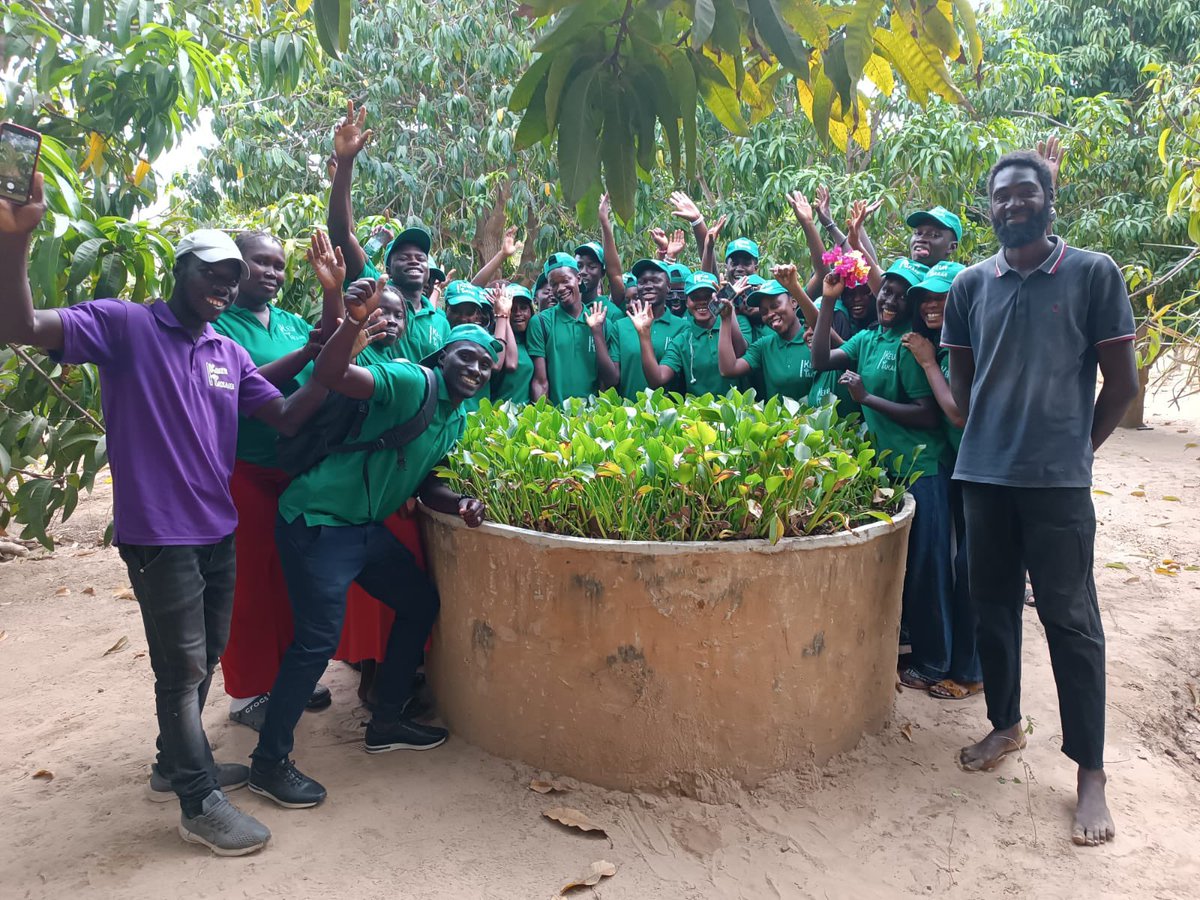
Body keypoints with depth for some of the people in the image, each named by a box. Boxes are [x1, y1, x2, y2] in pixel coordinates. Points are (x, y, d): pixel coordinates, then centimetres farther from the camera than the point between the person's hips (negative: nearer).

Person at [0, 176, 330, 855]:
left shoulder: (229, 354, 9)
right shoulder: (124, 325, -8)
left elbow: (288, 416, 4)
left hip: (219, 531, 7)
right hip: (159, 534, -7)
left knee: (206, 658, 19)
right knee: (183, 667, 2)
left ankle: (177, 763, 40)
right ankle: (200, 802, 17)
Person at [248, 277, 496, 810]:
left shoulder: (458, 419, 10)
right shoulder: (413, 383, -17)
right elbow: (329, 376, -30)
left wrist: (459, 504, -2)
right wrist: (355, 322, -47)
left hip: (365, 526, 10)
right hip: (317, 520, -10)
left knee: (421, 602, 16)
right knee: (318, 640, -9)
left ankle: (386, 722, 31)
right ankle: (270, 761, 10)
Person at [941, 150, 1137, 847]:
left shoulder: (1093, 274, -2)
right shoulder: (971, 285, 7)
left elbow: (1123, 381, 0)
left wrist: (1077, 448, 4)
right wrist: (989, 439, 11)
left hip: (1058, 480, -3)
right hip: (983, 475, 4)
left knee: (1070, 619, 1)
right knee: (995, 606, 14)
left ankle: (1091, 771, 13)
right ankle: (1006, 724, 32)